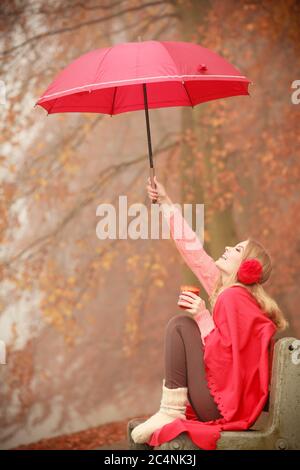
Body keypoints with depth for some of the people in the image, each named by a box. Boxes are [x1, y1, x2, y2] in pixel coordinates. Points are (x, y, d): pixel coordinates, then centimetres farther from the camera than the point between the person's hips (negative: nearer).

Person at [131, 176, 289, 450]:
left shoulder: (234, 297, -17)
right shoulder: (227, 289, 9)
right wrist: (167, 204, 18)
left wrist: (203, 317, -19)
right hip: (227, 403, 10)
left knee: (181, 324, -11)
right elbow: (193, 251, 15)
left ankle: (170, 412, -13)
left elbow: (225, 356, -24)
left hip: (223, 406, -10)